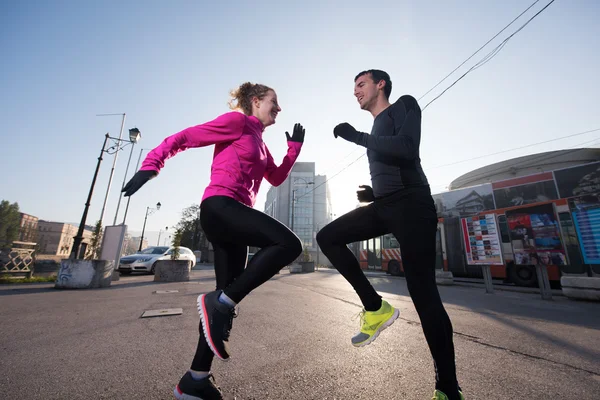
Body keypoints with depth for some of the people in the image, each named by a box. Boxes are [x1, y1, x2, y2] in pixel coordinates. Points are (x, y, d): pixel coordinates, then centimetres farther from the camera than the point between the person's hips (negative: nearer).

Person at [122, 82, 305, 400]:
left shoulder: (259, 141, 28)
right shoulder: (237, 120, 4)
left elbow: (277, 178, 27)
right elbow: (183, 138, 1)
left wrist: (294, 148, 22)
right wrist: (151, 166, -8)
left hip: (233, 214, 9)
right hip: (220, 206, -9)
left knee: (226, 301, 7)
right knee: (288, 244, -24)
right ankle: (219, 302, -14)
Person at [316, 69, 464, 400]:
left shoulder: (404, 105, 6)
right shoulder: (375, 131, 27)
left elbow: (407, 149, -16)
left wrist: (357, 137, -11)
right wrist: (371, 193, 11)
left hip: (411, 203, -8)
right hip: (383, 206, 8)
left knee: (423, 293, -8)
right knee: (327, 237, -5)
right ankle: (375, 308, 1)